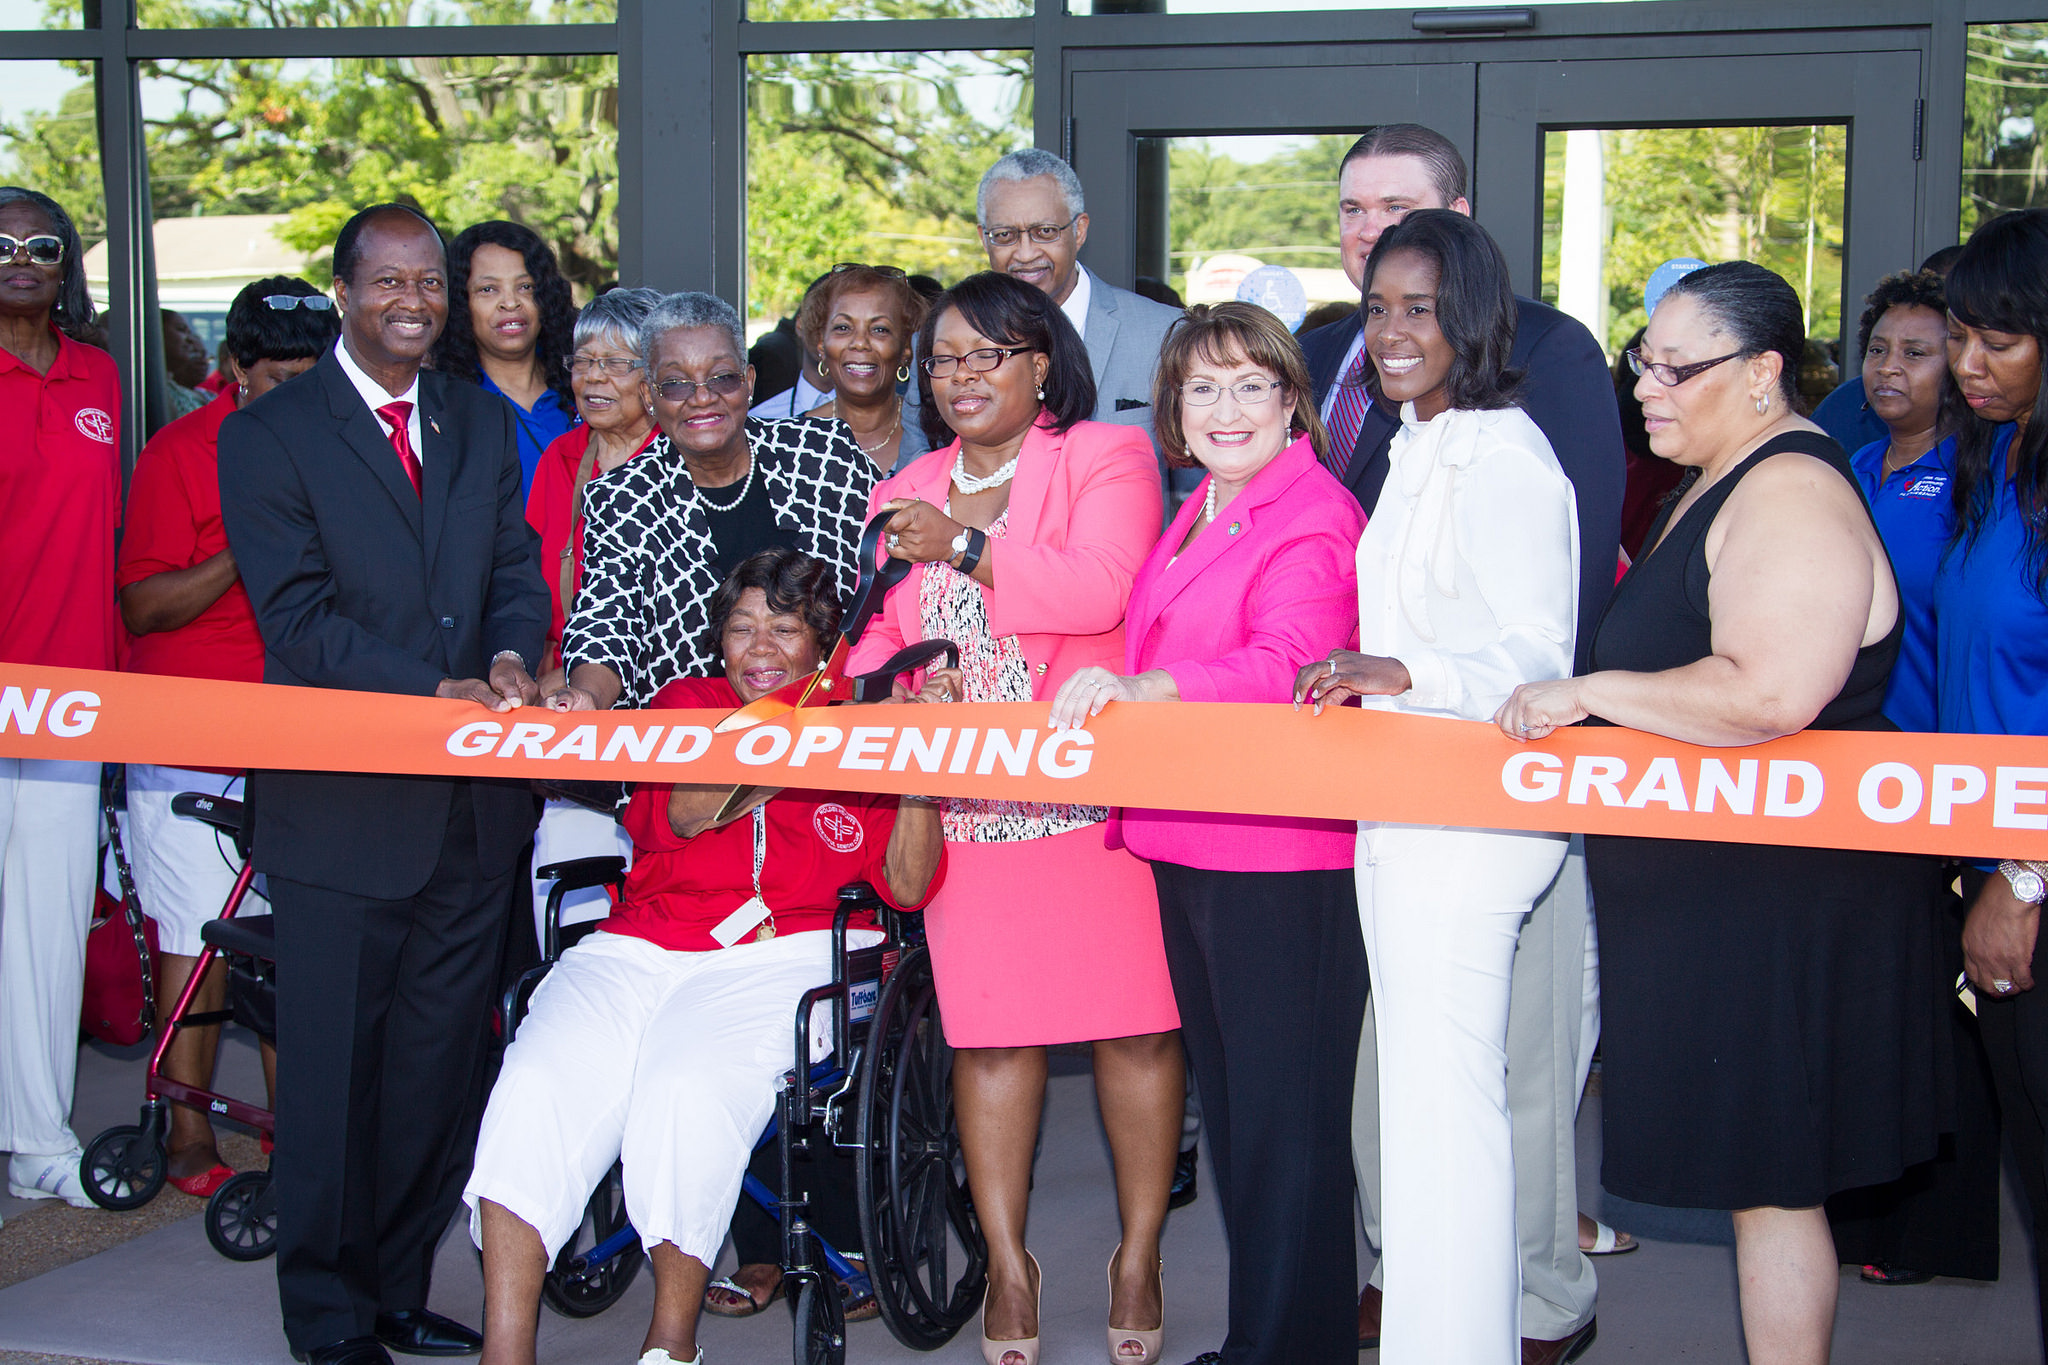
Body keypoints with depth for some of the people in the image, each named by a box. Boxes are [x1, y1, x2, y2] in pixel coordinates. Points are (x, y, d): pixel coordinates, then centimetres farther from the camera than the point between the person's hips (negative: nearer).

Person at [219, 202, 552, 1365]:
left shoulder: (485, 426, 14)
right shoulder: (267, 437, -3)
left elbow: (518, 570, 10)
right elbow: (299, 616, -11)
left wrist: (512, 662, -12)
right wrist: (438, 692, -20)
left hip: (474, 802, 5)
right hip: (343, 802, -5)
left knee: (440, 1064, 11)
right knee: (333, 1066, 3)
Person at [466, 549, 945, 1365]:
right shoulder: (686, 704, 20)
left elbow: (908, 886, 2)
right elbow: (675, 815, -2)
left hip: (785, 953, -2)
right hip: (641, 947, 2)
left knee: (691, 1088, -32)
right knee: (537, 1084, -24)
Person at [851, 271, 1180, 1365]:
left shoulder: (1106, 457, 1)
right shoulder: (909, 494, 19)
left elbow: (1100, 589, -15)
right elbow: (883, 637, 22)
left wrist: (966, 545, -11)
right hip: (964, 798, 4)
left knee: (1134, 1018, -1)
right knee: (989, 1027, 4)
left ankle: (1139, 1253, 13)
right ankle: (1006, 1264, 14)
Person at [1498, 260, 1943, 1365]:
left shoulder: (1790, 494, -19)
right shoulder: (1719, 485, 15)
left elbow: (1769, 693, -32)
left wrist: (1591, 691, -23)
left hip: (1778, 901, -10)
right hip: (1704, 888, 10)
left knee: (1770, 1181, -1)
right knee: (1761, 1176, 16)